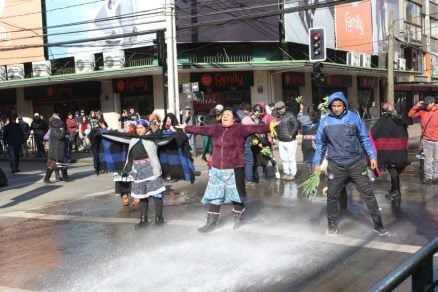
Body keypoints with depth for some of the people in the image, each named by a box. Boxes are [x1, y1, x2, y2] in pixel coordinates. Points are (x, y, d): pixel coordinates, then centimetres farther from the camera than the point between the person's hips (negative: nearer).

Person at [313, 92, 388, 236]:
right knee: (332, 196, 9)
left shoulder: (354, 117, -2)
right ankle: (332, 224, 27)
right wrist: (317, 163, 6)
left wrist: (372, 156, -1)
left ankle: (378, 224, 11)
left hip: (356, 163, -1)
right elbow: (320, 144, 8)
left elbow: (364, 138, 3)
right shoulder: (325, 122, 0)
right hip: (335, 166, 1)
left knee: (368, 193, 1)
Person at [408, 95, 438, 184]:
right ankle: (428, 177, 10)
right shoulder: (422, 111, 0)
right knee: (428, 159, 5)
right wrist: (416, 106, -7)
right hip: (426, 140, 1)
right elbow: (410, 115, 5)